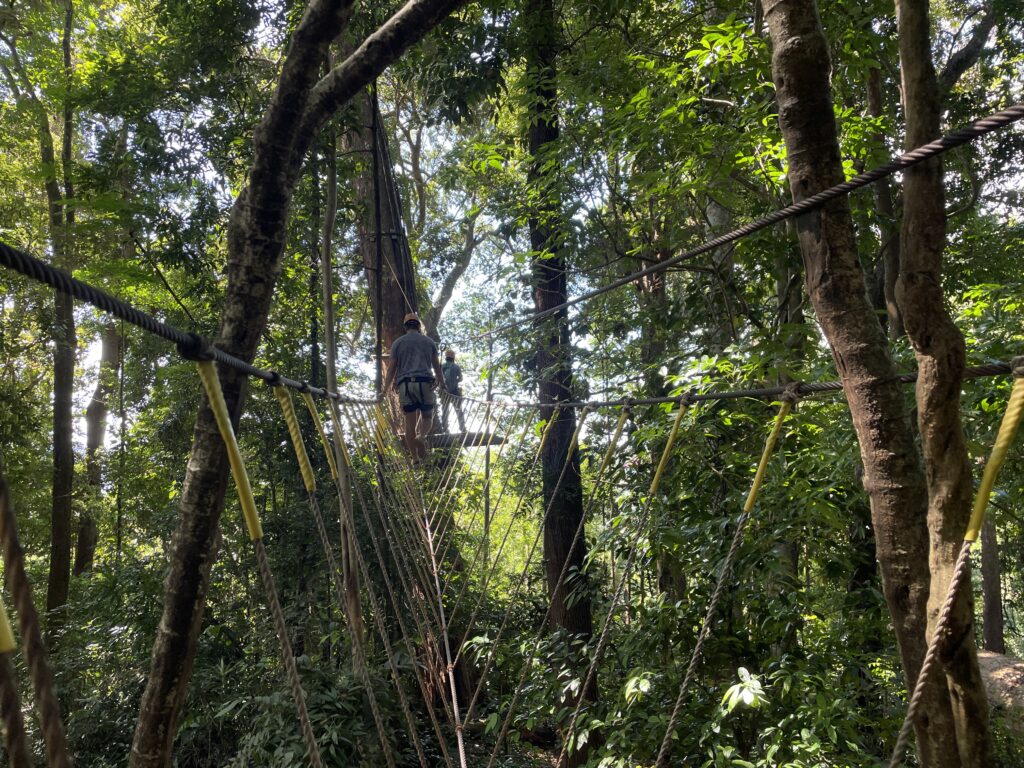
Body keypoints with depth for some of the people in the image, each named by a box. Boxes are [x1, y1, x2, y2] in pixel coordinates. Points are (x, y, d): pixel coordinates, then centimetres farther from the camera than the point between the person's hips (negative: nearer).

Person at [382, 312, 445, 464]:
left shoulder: (398, 343, 10)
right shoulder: (429, 341, 12)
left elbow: (391, 368, 5)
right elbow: (437, 366, 12)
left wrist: (385, 390, 10)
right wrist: (442, 385, 22)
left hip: (405, 384, 0)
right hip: (425, 383, 0)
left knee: (410, 423, 4)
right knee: (427, 418, 10)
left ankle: (415, 458, 3)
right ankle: (420, 437, -23)